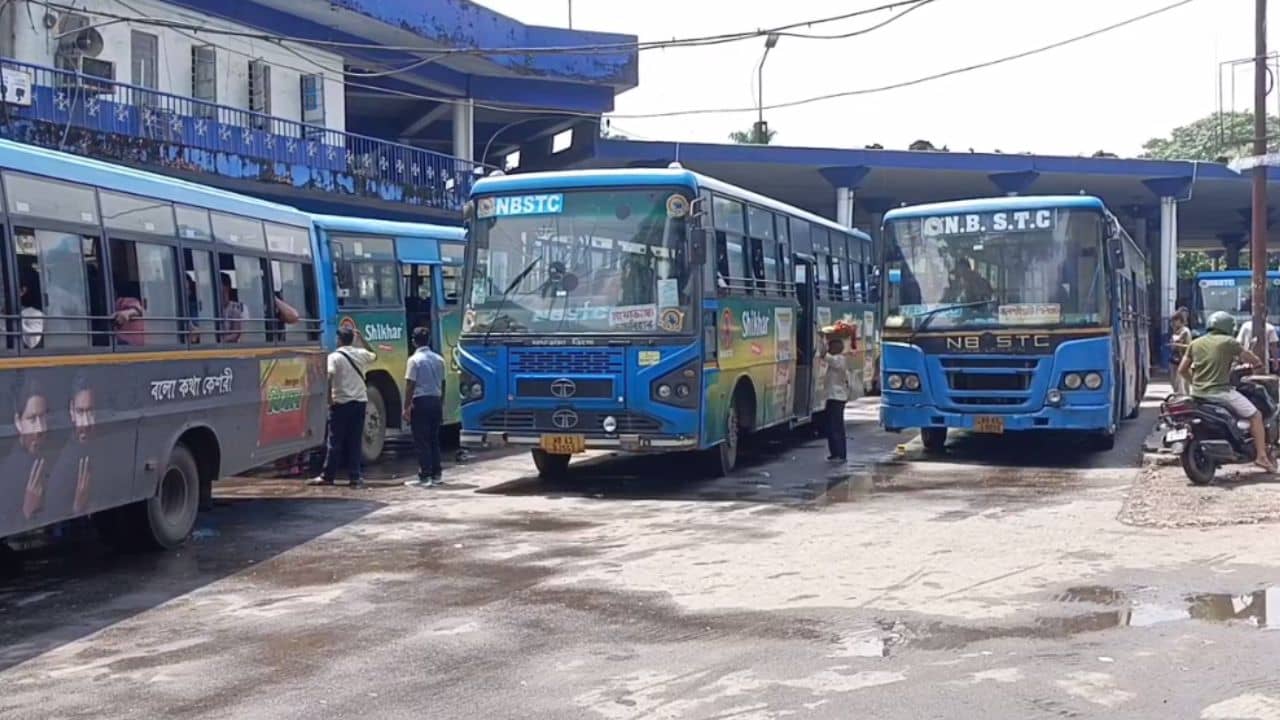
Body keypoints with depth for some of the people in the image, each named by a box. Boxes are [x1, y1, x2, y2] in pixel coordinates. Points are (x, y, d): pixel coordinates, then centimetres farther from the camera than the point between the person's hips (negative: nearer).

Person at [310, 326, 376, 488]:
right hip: (359, 401, 4)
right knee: (355, 441, 7)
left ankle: (327, 476, 8)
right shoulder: (361, 354, 7)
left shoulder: (334, 357, -7)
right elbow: (374, 356, 30)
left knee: (335, 441, 3)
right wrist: (361, 338, 28)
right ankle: (355, 477, 5)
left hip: (341, 403, -4)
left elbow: (329, 378, -20)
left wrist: (329, 398, -12)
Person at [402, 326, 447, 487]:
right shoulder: (438, 359, 9)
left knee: (421, 442, -3)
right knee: (434, 440, 13)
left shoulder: (415, 360, -10)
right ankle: (436, 474, 15)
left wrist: (406, 407, -8)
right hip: (436, 401, 6)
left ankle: (425, 477, -5)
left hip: (421, 402, -6)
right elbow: (442, 384, 12)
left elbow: (410, 386, -12)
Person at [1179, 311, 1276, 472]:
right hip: (1220, 391, -6)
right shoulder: (1228, 342, -3)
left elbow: (1182, 370, 13)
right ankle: (1261, 456, -2)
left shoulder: (1195, 343, 13)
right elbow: (1254, 360, 2)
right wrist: (1255, 363, 24)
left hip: (1198, 392, 6)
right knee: (1255, 416, 3)